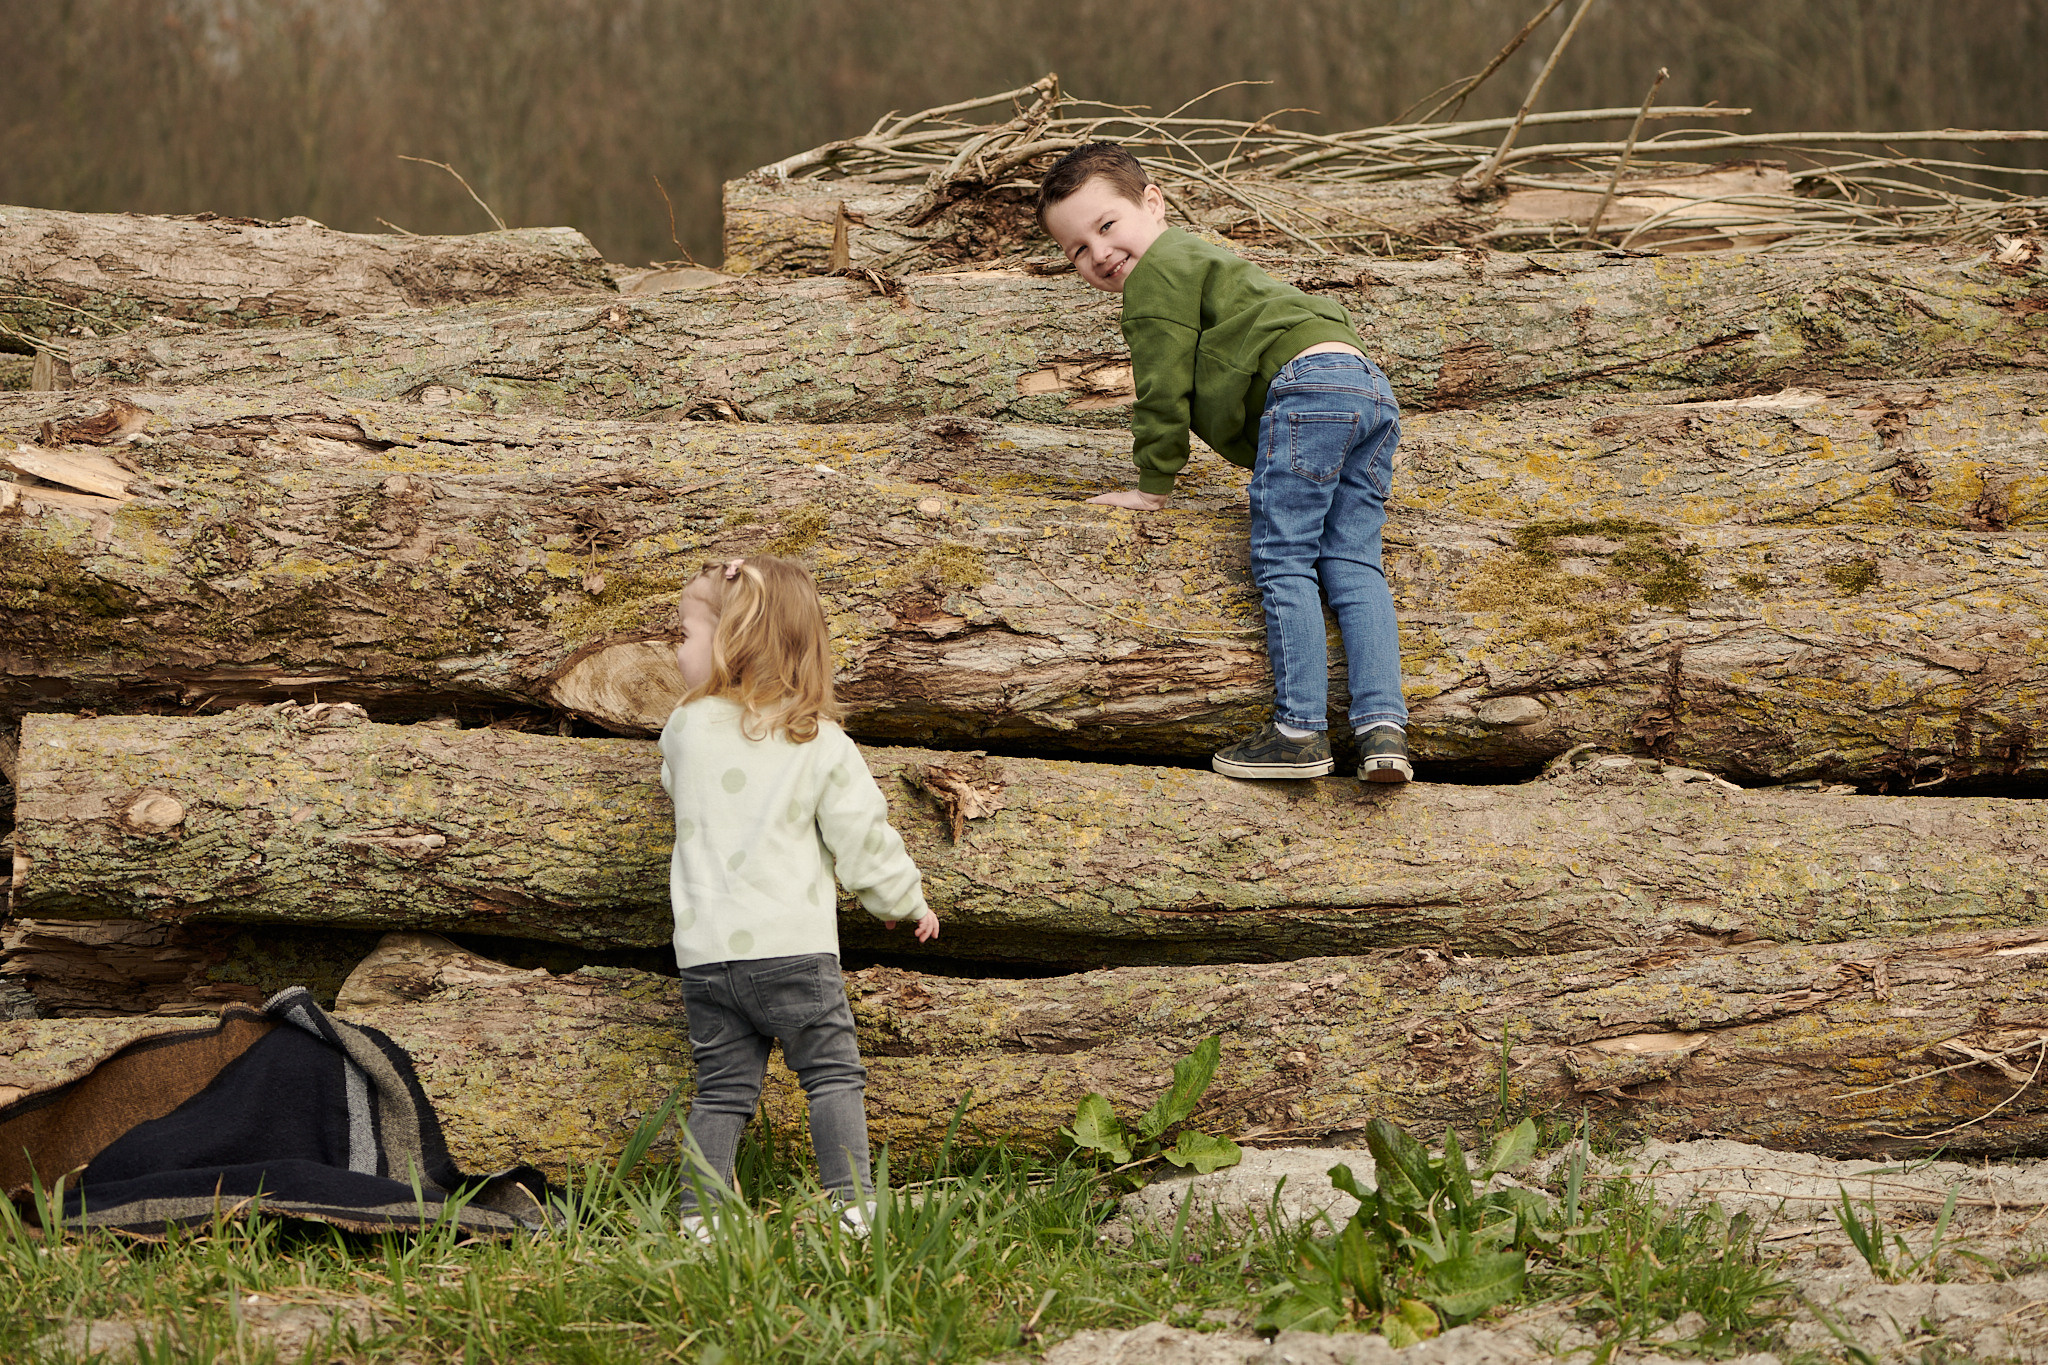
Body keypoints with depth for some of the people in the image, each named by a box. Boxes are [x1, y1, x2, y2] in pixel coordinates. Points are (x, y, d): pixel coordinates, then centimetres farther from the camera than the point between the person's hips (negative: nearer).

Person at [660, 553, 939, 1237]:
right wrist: (905, 900, 15)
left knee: (721, 1087, 10)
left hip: (705, 950, 3)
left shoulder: (687, 728, 2)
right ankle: (852, 1209, -3)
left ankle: (699, 1220, 5)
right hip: (792, 944, -2)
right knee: (833, 1073, 5)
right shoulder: (821, 743, -2)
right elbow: (861, 834, 0)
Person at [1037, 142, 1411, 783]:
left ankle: (1301, 728, -14)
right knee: (1352, 565, 3)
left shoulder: (1157, 273, 3)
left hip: (1306, 382, -10)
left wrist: (1154, 483, 8)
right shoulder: (1197, 259, 35)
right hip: (1372, 388, 10)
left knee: (1283, 563, -8)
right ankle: (1383, 725, -9)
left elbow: (1164, 387, 0)